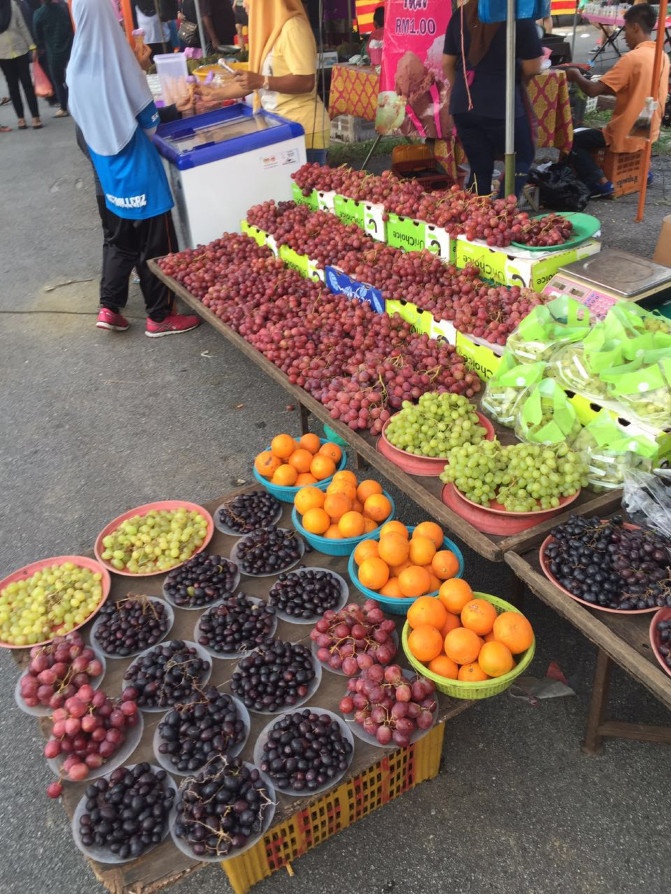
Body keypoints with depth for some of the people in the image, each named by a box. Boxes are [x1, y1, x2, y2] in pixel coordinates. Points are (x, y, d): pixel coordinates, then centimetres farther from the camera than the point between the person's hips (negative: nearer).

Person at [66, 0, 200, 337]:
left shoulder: (76, 69, -1)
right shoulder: (120, 64, -18)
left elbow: (82, 119, 10)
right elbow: (149, 119, -8)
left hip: (107, 171, 6)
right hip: (136, 168, -6)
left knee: (119, 240, 19)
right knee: (155, 244, 5)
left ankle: (109, 308, 19)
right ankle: (159, 317, 13)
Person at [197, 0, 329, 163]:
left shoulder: (292, 28, -15)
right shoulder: (273, 28, 14)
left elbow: (306, 82, -22)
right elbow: (253, 82, 18)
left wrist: (262, 81, -25)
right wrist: (215, 94, 19)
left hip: (303, 128, -9)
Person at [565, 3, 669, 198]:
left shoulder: (632, 58, -21)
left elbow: (593, 90, -21)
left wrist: (576, 76, -3)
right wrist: (609, 88, 13)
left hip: (627, 136, -8)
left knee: (574, 141, 4)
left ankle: (600, 183, -7)